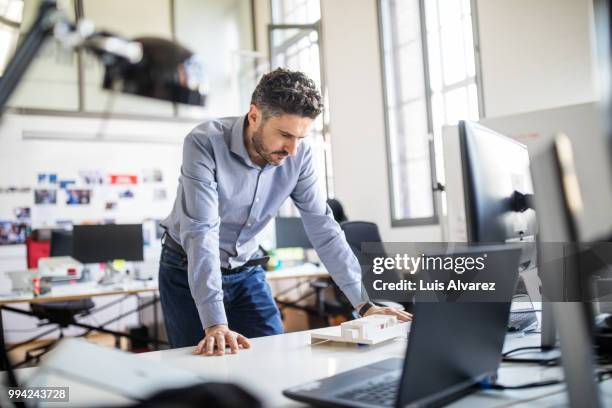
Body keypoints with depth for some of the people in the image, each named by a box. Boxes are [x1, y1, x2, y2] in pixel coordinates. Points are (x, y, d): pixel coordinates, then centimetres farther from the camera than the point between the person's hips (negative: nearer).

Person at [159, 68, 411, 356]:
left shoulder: (299, 155, -14)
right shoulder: (205, 144, -28)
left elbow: (322, 228, -11)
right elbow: (201, 232, -35)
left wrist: (364, 302, -16)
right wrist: (215, 324, -42)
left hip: (246, 271, 4)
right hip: (189, 271, -3)